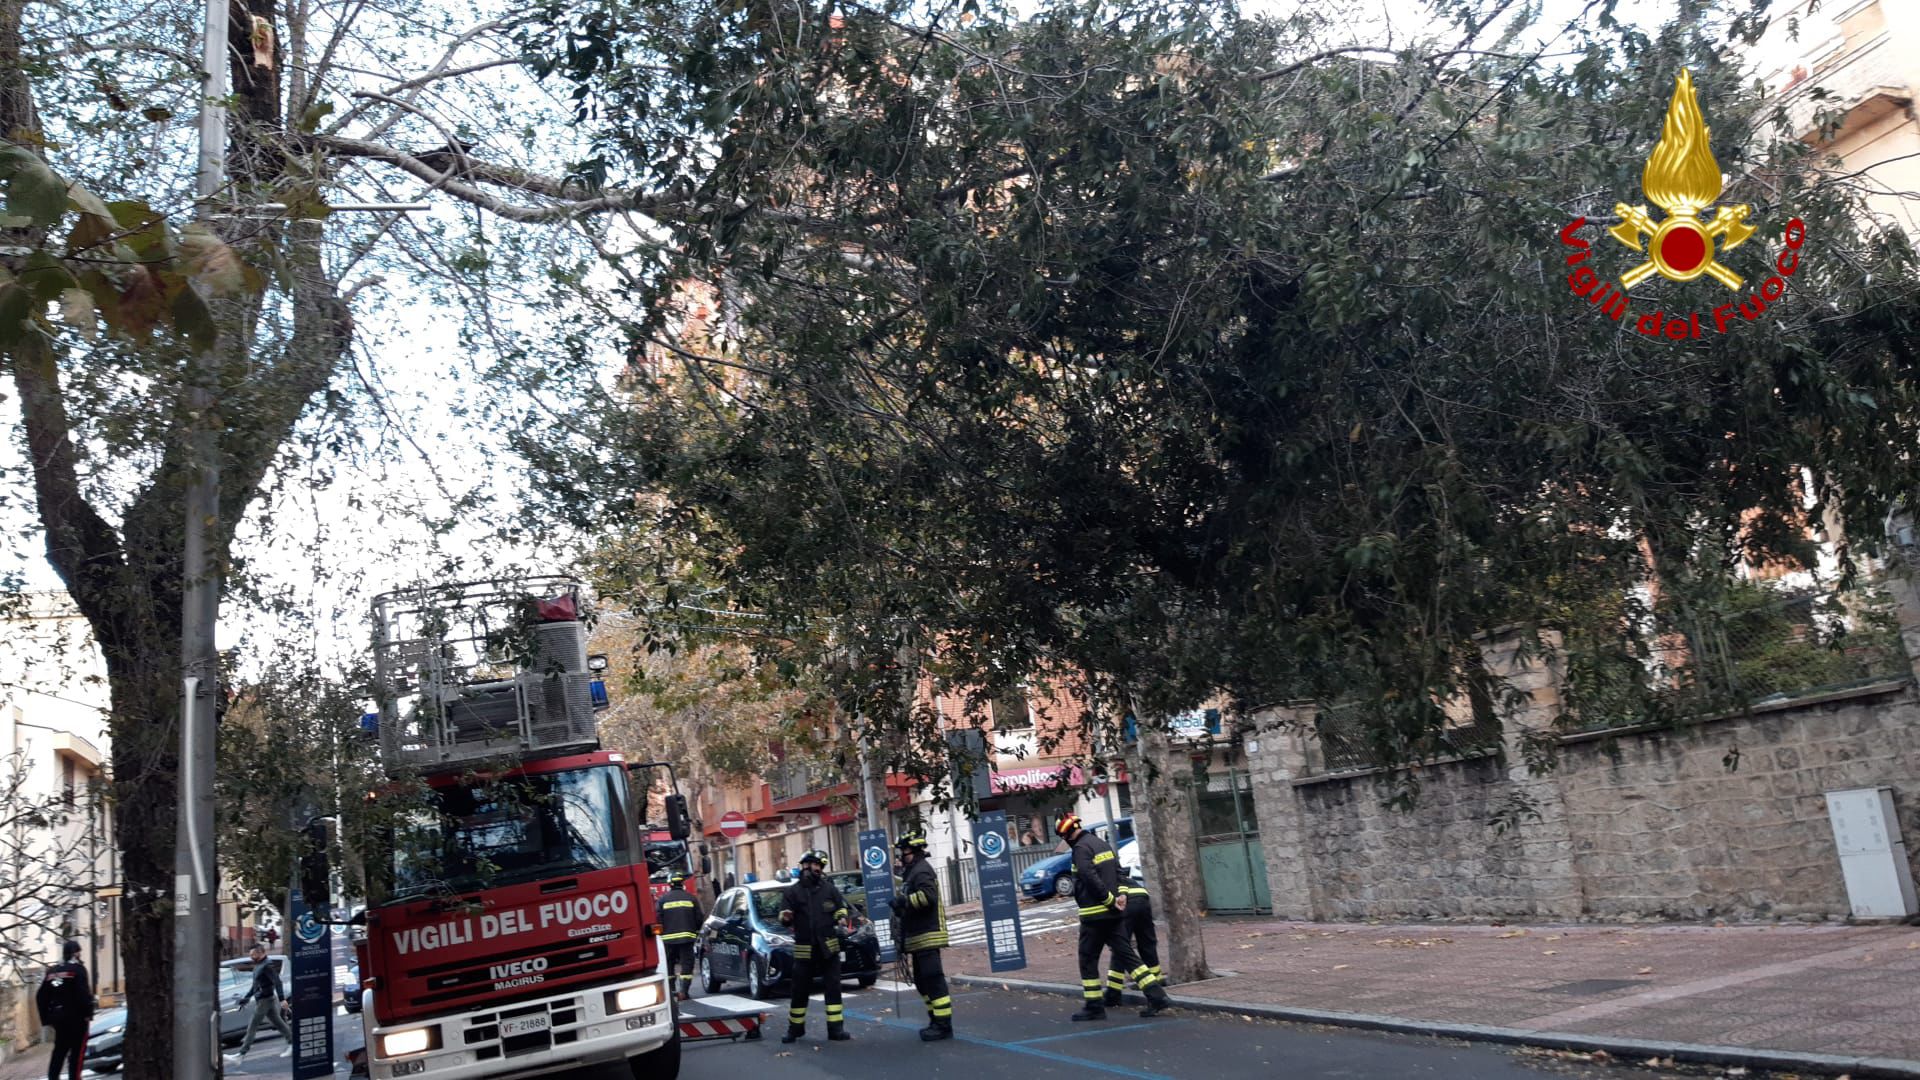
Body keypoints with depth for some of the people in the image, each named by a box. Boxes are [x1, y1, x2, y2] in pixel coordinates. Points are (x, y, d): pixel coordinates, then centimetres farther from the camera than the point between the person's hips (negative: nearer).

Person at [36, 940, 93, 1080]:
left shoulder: (51, 971, 14)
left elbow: (41, 997, 13)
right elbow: (83, 994, -19)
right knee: (77, 1051, -2)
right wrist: (88, 1014, -14)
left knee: (59, 1050, 14)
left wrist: (46, 1018, 17)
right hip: (76, 1017, -7)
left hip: (57, 1016, 7)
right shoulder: (78, 969, -8)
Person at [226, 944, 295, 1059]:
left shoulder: (267, 965, -16)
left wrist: (282, 999, -28)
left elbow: (277, 982, -23)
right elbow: (255, 987, 25)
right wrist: (245, 999, 24)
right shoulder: (258, 966, 15)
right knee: (278, 1023, 10)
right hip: (260, 1000, 9)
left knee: (252, 1027, -4)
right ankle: (292, 1044, 14)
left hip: (265, 1000, -9)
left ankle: (242, 1053, 0)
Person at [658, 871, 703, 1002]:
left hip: (668, 938, 0)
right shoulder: (690, 898, 3)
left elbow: (658, 919, -4)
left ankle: (671, 990, 16)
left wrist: (660, 934, 10)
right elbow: (699, 918, 4)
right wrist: (696, 931, 21)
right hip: (687, 937, 0)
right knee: (687, 964, 1)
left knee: (669, 964, 13)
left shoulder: (663, 899, -1)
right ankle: (684, 991, -7)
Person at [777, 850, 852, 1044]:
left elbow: (841, 907, 16)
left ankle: (836, 1028, 3)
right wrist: (786, 917, -24)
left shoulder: (829, 888, 8)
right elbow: (784, 918, 0)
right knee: (800, 991, 4)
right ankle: (795, 1028, 18)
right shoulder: (792, 891, 4)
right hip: (804, 949, -1)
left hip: (829, 947, 1)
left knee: (833, 988, -1)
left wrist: (841, 917, -7)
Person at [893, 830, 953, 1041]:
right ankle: (936, 1020, 23)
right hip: (918, 937, 11)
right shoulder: (912, 871, 21)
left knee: (933, 980, -11)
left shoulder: (921, 870, -12)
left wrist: (903, 901, -20)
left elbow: (928, 895, -27)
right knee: (922, 981, 15)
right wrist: (901, 904, 13)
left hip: (927, 935, -11)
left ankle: (943, 1025, -11)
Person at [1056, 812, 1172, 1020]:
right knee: (1126, 954, 7)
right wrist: (1119, 896, 4)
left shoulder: (1081, 848, -13)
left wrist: (1111, 900, -14)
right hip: (1114, 913, 8)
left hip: (1095, 914, -8)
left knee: (1088, 959, 5)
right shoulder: (1101, 843, 15)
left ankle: (1094, 1007, 9)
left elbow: (1091, 879, -22)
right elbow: (1118, 870, 16)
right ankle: (1157, 997, -1)